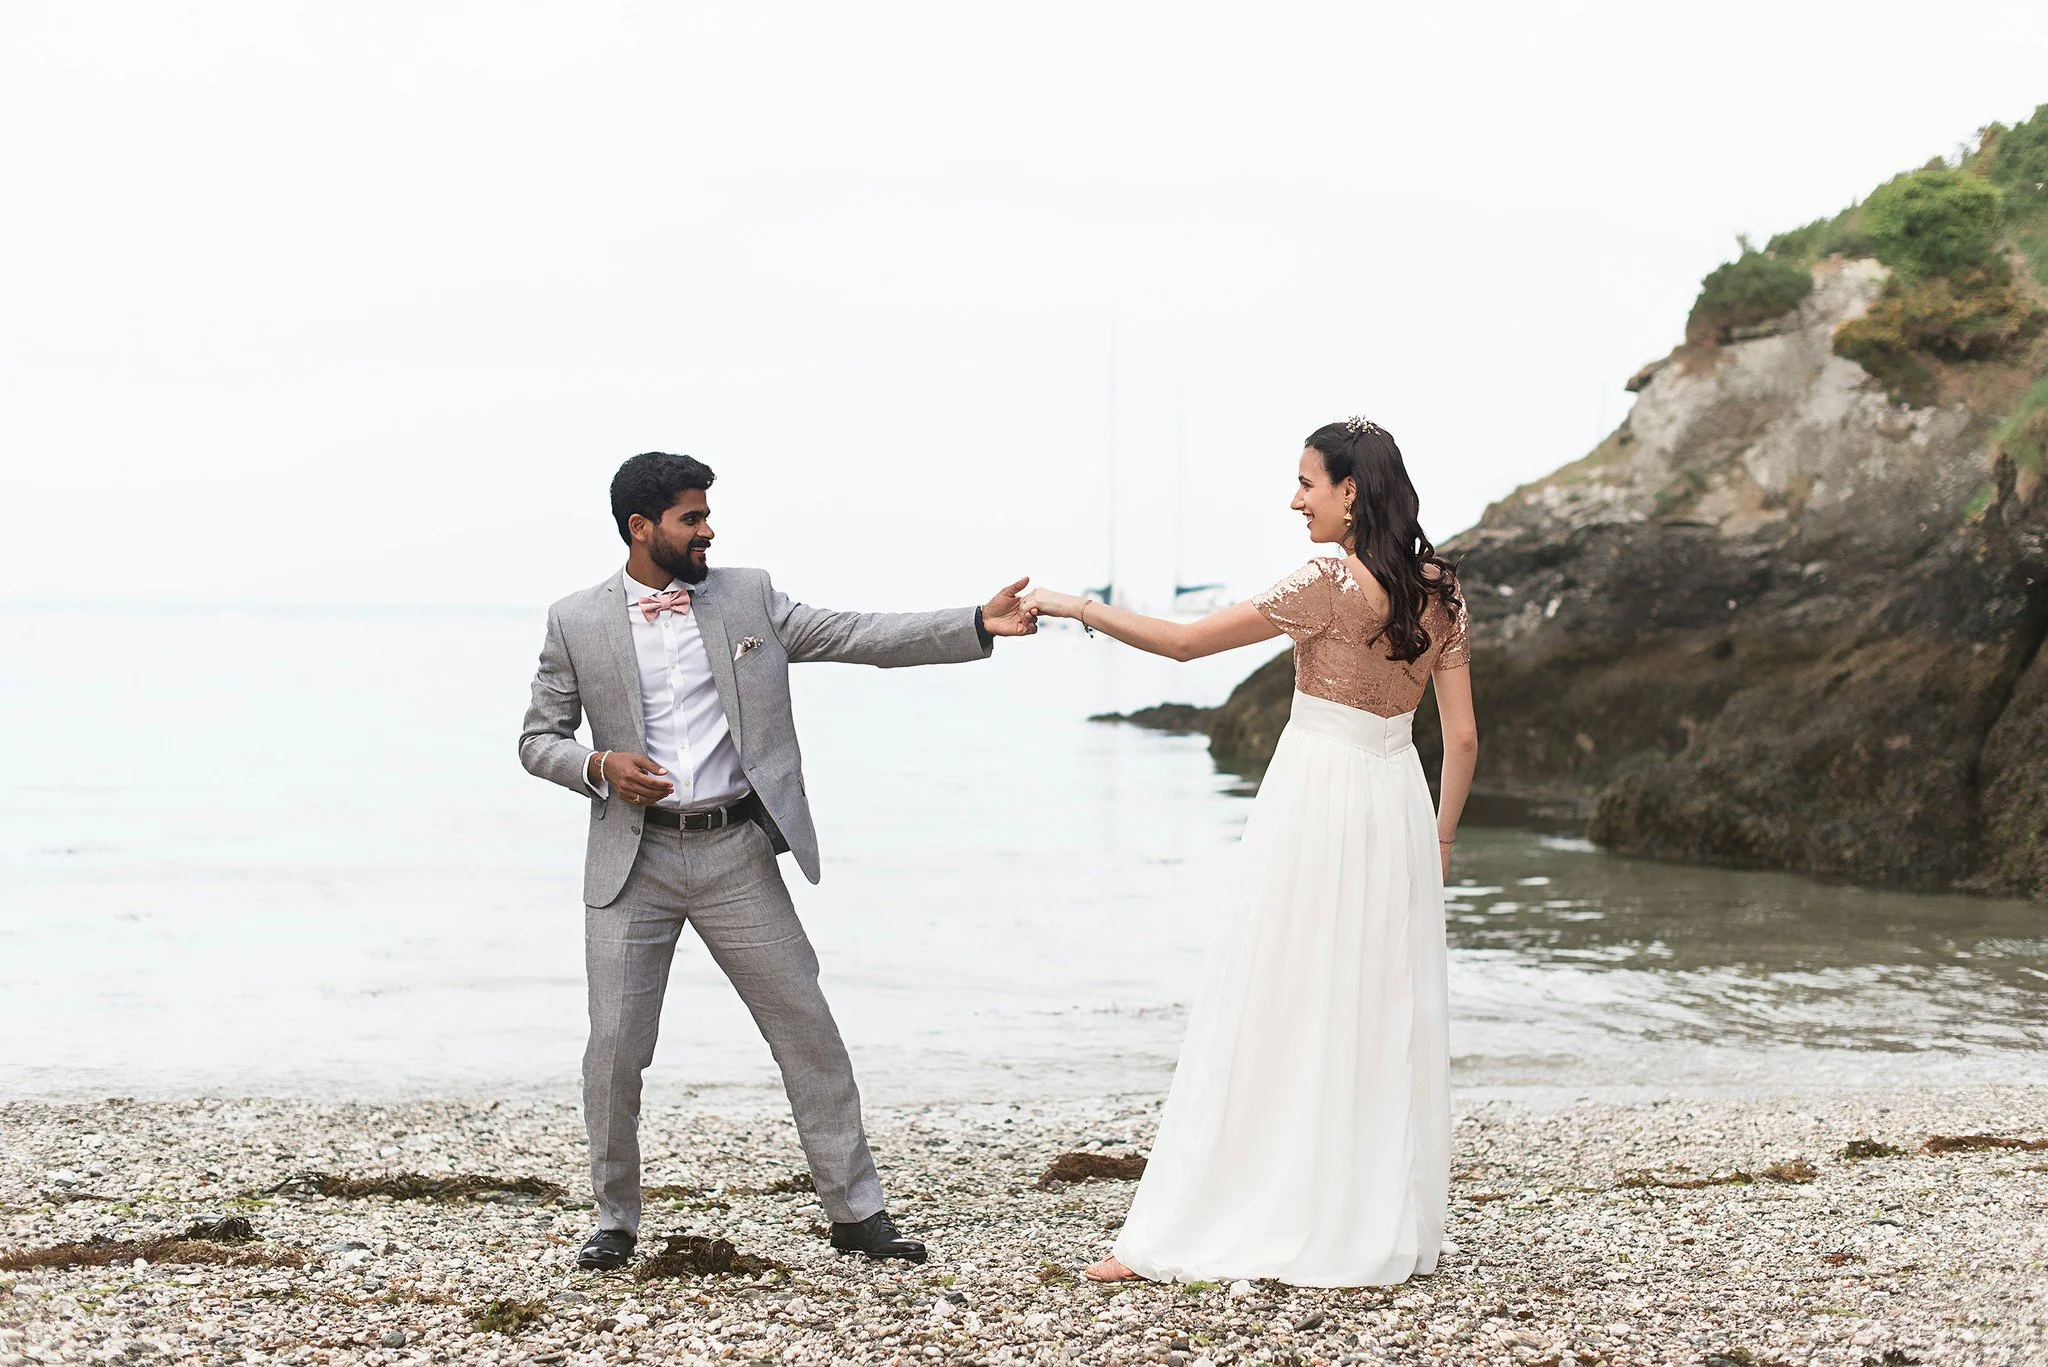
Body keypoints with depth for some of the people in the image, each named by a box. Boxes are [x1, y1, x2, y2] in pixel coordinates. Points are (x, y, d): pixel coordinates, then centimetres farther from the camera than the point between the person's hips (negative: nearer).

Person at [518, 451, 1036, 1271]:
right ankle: (615, 1221, 16)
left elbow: (859, 636, 1)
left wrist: (980, 626, -8)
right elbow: (538, 739, 8)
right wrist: (600, 766, -13)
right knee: (615, 1046, -2)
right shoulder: (576, 623, 3)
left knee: (808, 1031, 2)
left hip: (735, 853, 1)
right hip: (634, 860, -1)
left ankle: (856, 1213, 10)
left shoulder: (746, 598, 6)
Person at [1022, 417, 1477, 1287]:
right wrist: (1440, 838, 19)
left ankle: (1185, 1234, 2)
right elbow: (1462, 740, 7)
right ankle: (1389, 1231, 16)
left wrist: (1075, 607, -3)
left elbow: (1184, 641, -11)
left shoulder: (1332, 584, -14)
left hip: (1313, 802, -6)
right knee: (1385, 1017, 12)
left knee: (1272, 1014, -3)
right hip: (1396, 803, 6)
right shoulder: (1438, 590, 5)